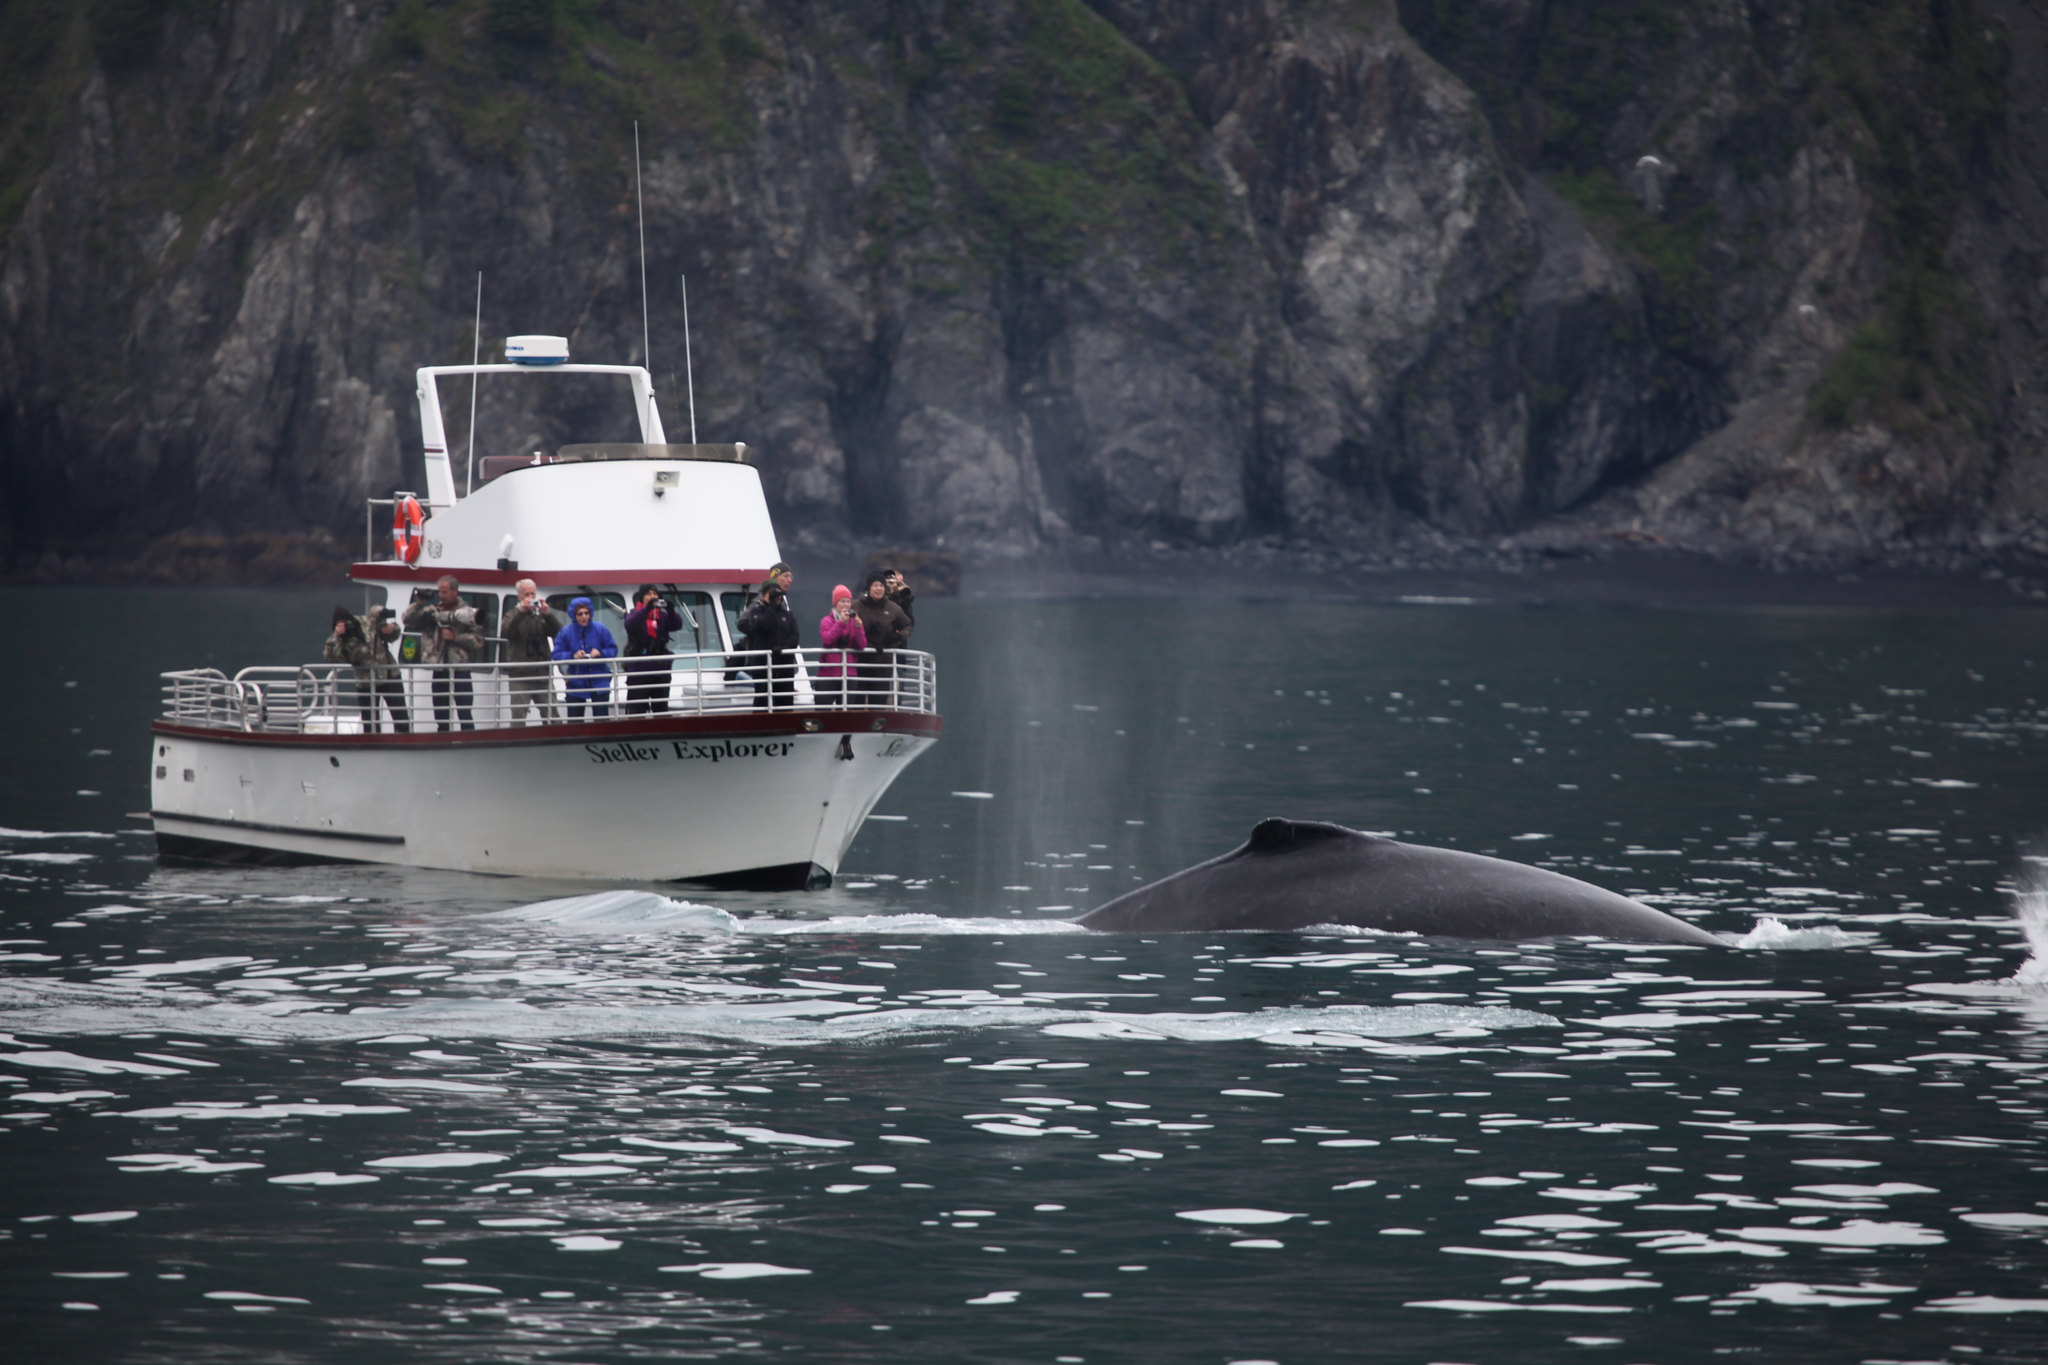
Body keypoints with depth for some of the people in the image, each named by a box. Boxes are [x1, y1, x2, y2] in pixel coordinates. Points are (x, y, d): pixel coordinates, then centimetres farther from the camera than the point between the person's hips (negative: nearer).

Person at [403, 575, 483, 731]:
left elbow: (479, 640, -7)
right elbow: (408, 621, 5)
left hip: (460, 671, -5)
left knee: (465, 716, -9)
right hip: (439, 671, 5)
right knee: (441, 718, 11)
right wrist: (418, 604, -8)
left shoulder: (468, 612, -1)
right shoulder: (432, 611, 11)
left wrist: (455, 637, -15)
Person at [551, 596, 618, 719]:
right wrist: (573, 656, -21)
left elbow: (613, 650, -1)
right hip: (576, 684, 1)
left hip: (599, 681, -1)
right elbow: (557, 655, -4)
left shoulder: (600, 628, -4)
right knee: (573, 722, 3)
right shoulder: (566, 632, -4)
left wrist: (600, 653, -20)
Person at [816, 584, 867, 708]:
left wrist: (858, 627, -15)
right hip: (828, 672, -3)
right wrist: (841, 622, -21)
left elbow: (862, 645, 1)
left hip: (848, 671, 3)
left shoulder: (854, 621, 11)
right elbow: (827, 639, -18)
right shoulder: (827, 621, 2)